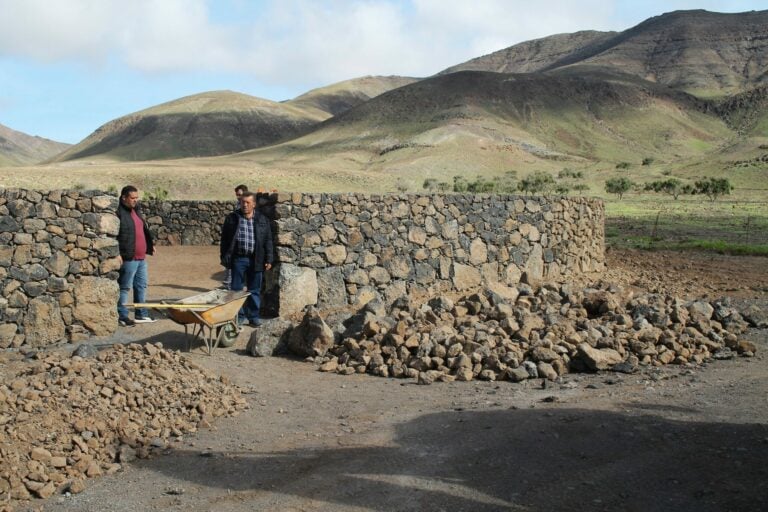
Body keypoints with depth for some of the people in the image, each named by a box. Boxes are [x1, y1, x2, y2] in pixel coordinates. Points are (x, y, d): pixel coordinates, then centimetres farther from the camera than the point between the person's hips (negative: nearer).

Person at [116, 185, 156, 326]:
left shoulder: (136, 210, 15)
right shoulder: (118, 213, -14)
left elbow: (144, 229, 27)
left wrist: (150, 244, 27)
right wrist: (117, 254, -23)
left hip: (141, 257, 9)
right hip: (128, 258, -9)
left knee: (141, 286, 15)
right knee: (125, 287, -1)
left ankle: (141, 315, 24)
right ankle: (122, 316, 6)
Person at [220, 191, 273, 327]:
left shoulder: (262, 220, 6)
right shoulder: (232, 218, 4)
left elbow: (268, 241, 6)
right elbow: (225, 239, 5)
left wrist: (269, 260, 0)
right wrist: (224, 257, -1)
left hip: (256, 260, 0)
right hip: (238, 259, 0)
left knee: (255, 290, 7)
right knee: (236, 289, 5)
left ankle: (253, 316, 17)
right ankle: (239, 316, 15)